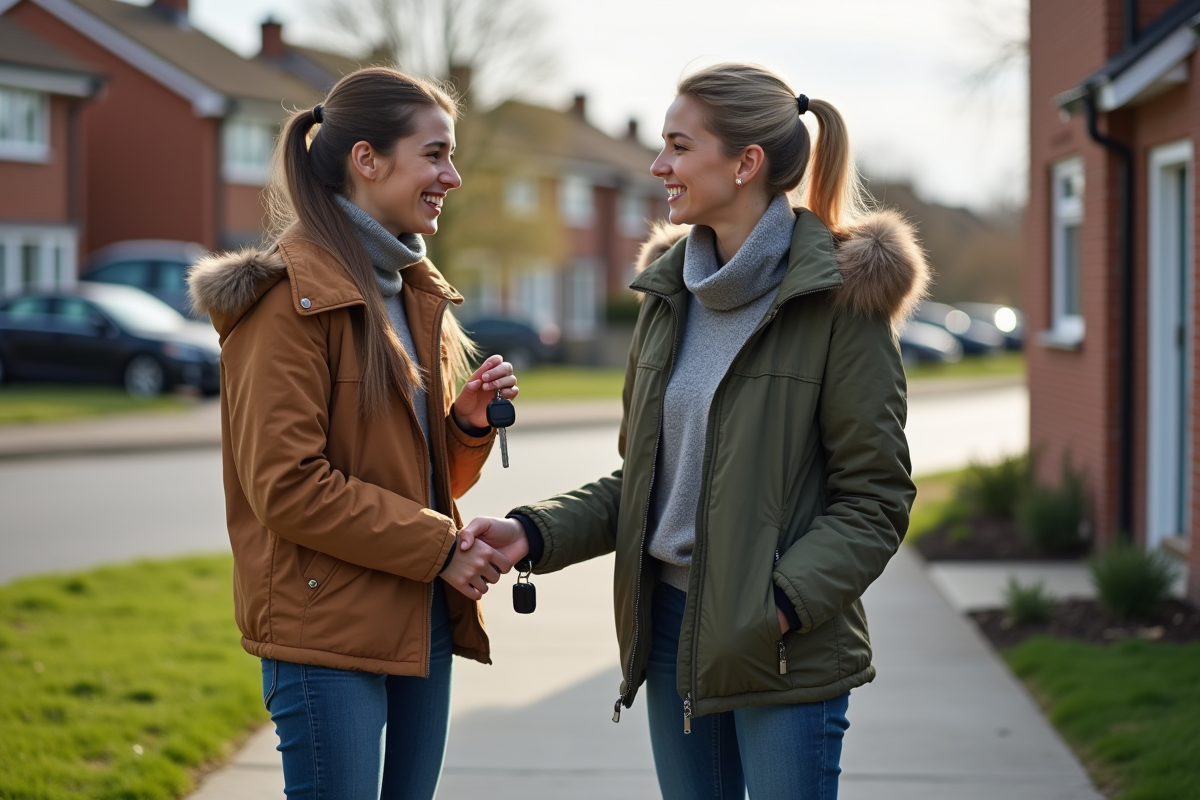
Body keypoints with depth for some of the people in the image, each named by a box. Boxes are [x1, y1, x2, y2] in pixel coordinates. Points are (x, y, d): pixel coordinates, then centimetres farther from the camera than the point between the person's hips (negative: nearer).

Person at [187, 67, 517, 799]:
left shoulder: (412, 292, 15)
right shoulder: (291, 297, -11)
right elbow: (285, 485, -17)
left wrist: (470, 422, -1)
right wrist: (439, 548, -14)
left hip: (422, 625, 8)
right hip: (328, 624, -8)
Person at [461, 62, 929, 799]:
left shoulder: (840, 296, -10)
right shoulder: (671, 291, 9)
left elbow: (874, 499, -11)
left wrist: (776, 607, -21)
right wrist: (535, 533, 0)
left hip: (788, 653, -6)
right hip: (672, 625, 6)